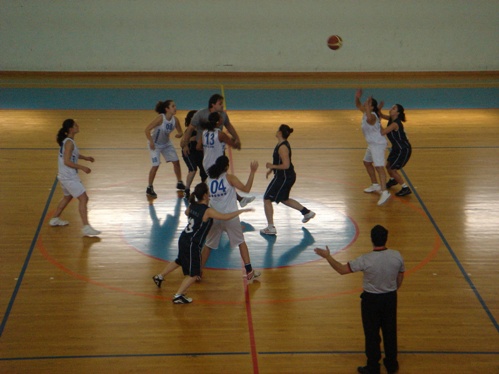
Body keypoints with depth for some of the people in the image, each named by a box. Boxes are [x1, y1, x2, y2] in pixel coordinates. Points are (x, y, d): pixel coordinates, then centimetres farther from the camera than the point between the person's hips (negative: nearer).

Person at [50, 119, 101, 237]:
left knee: (68, 197, 29)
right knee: (83, 198, -12)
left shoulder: (66, 141, 9)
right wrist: (82, 168, -23)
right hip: (69, 177, -10)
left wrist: (85, 157, 15)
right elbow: (67, 161, -25)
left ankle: (55, 219, 42)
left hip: (65, 176, 10)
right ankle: (86, 227, -17)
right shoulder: (69, 143, -20)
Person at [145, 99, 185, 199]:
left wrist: (179, 135, -26)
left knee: (176, 161, 7)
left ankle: (179, 183, 27)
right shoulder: (160, 118, -29)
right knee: (156, 165, -12)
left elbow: (180, 132, -2)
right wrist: (151, 142, -32)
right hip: (155, 144, -6)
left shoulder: (175, 120, -13)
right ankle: (149, 188, 3)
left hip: (167, 143, 6)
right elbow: (147, 130, -28)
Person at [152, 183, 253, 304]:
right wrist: (241, 211, -15)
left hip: (183, 239, 9)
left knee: (179, 261, 34)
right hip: (192, 245, -9)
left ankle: (160, 277, 49)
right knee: (193, 274, 1)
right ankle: (178, 296, -2)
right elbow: (225, 217, -25)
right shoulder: (208, 211, -21)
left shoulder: (192, 205, 2)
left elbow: (186, 213, 25)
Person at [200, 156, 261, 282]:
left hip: (215, 217, 2)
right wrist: (252, 172, -10)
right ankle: (249, 272, 13)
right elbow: (246, 189, -14)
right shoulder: (230, 178, -9)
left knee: (208, 245, 17)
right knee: (241, 242, 15)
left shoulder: (208, 179, 3)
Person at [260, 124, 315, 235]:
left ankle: (271, 228, 1)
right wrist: (271, 169, 17)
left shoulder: (282, 147, -24)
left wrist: (272, 166, -18)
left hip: (283, 177, -10)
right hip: (288, 176, 10)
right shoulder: (282, 144, 7)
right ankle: (307, 212, 36)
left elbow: (286, 165, -28)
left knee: (267, 199, -2)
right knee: (283, 199, 27)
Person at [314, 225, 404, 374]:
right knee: (390, 331, 19)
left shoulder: (365, 260, -25)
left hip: (371, 299, -3)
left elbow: (342, 269, -18)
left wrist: (327, 256, -6)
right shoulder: (397, 256, -14)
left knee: (372, 334, 11)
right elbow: (400, 279, 1)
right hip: (390, 297, 4)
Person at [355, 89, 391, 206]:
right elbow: (358, 106, 20)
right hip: (372, 144, 11)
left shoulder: (372, 116, -24)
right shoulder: (366, 113, 5)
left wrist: (367, 106, -43)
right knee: (367, 162, 26)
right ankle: (375, 185, 39)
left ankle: (385, 192, -26)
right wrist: (357, 97, 1)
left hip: (378, 144, -11)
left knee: (379, 167, -19)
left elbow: (369, 118, -50)